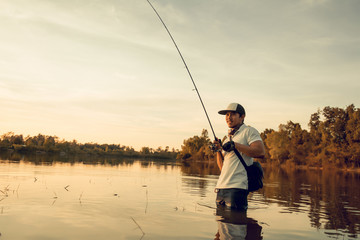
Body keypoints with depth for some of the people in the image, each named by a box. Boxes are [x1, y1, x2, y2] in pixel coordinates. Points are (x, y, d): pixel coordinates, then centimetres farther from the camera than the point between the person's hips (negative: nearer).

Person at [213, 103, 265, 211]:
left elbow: (261, 152, -15)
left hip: (237, 186, -7)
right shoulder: (227, 139, 23)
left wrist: (235, 145, -15)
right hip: (221, 186, 7)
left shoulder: (249, 131, 2)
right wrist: (218, 150, 5)